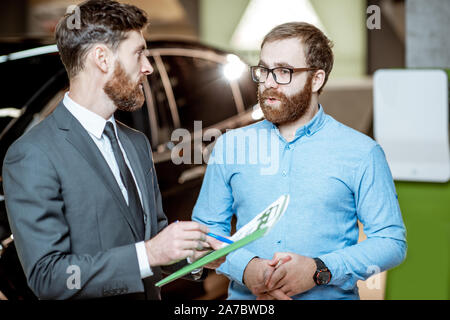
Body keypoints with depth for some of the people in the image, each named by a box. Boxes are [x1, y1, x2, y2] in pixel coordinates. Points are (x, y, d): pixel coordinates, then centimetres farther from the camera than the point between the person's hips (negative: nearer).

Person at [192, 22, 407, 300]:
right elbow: (206, 228, 7)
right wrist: (245, 267, -11)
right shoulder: (231, 146, 6)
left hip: (330, 296, -2)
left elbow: (391, 241, -4)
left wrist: (319, 270, -16)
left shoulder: (361, 153, -2)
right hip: (244, 296, 2)